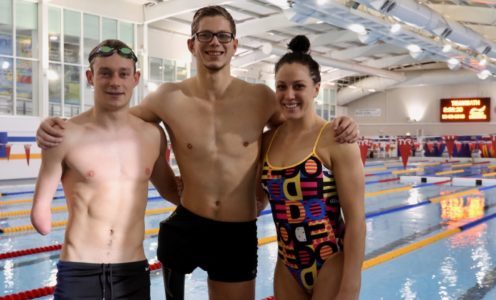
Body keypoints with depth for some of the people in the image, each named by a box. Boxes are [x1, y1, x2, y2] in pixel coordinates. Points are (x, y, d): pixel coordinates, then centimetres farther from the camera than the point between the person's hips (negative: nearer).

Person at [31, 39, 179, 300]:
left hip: (134, 269, 3)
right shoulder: (66, 135, -8)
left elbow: (169, 189, 16)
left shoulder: (153, 135, 2)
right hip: (77, 271, -2)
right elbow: (41, 209, 0)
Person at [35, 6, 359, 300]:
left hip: (240, 235, 1)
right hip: (186, 227, -1)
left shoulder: (261, 98, -6)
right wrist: (59, 125, -11)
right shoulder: (169, 99, -8)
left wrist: (338, 127, -8)